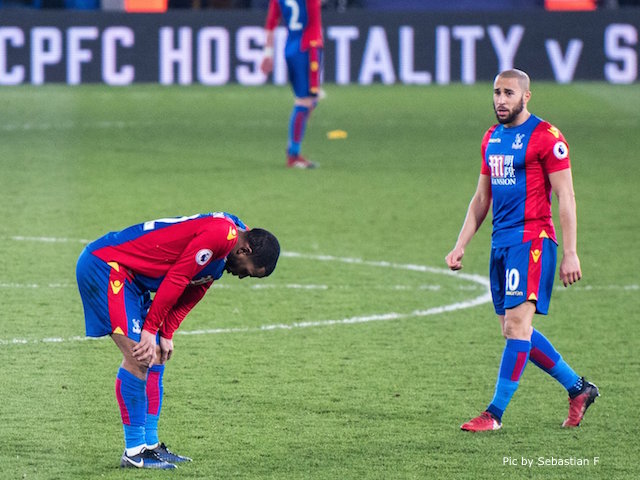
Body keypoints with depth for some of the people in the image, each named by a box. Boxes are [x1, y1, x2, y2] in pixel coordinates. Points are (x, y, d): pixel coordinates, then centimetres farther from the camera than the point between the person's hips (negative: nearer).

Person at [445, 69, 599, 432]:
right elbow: (482, 198, 22)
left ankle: (496, 413, -13)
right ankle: (578, 388, 23)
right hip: (501, 241, 8)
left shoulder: (545, 137, -7)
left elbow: (565, 197, -9)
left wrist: (570, 253, -14)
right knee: (515, 331, 8)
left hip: (532, 240, -8)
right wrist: (461, 246, 15)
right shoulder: (492, 139, 15)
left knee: (517, 323, -14)